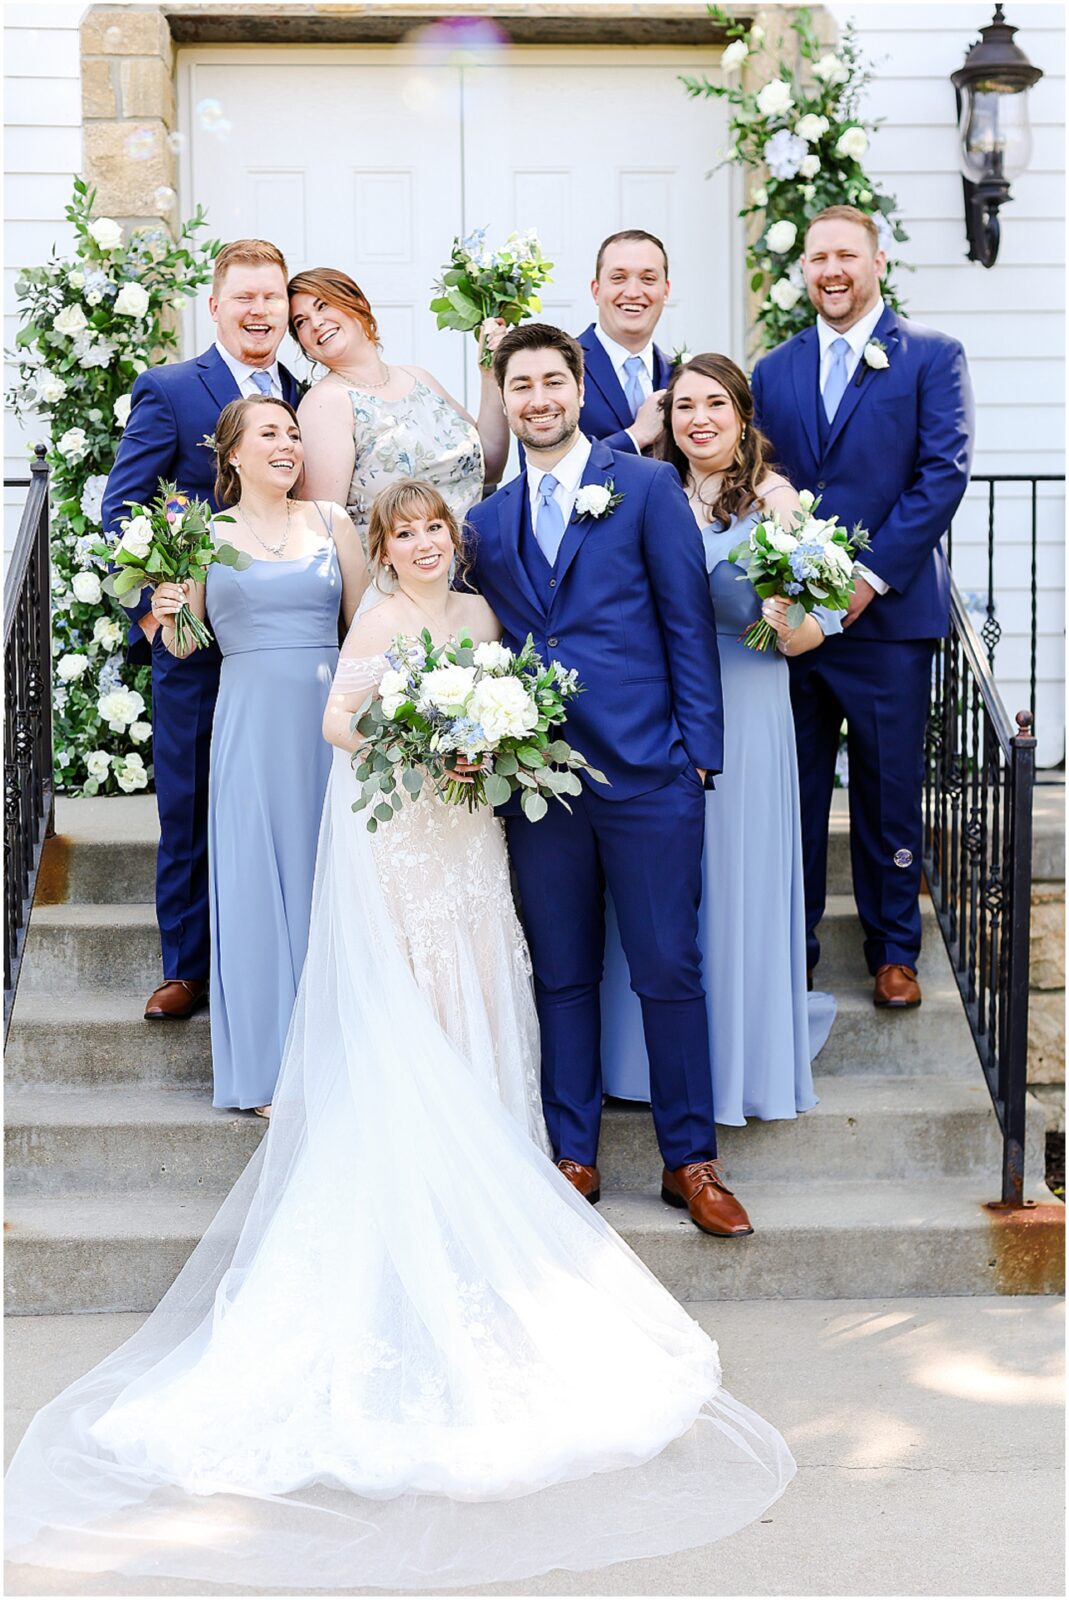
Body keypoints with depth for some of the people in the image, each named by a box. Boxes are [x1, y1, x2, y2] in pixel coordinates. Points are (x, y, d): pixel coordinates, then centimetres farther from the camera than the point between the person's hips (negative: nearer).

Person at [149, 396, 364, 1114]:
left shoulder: (332, 523, 7)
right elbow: (183, 648, 9)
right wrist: (170, 615, -12)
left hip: (329, 718, 1)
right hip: (251, 724, -1)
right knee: (258, 879, 2)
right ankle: (271, 1071, 12)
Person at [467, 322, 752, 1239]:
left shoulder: (647, 487, 2)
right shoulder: (488, 521, 14)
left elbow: (688, 620, -1)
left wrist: (698, 749, -7)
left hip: (647, 774, -3)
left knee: (669, 970, 1)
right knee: (562, 976, 10)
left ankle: (690, 1162, 14)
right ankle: (573, 1156, 21)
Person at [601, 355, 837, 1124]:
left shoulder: (774, 498, -5)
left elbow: (809, 633, -8)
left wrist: (788, 624, -29)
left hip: (743, 711, -4)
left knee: (736, 879, 4)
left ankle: (745, 1055, 22)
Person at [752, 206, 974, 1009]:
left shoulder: (932, 357, 1)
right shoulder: (773, 371, 13)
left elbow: (944, 474, -8)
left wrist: (872, 576, -15)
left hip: (887, 612, -3)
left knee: (889, 791, 6)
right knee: (792, 789, 8)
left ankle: (895, 948, 21)